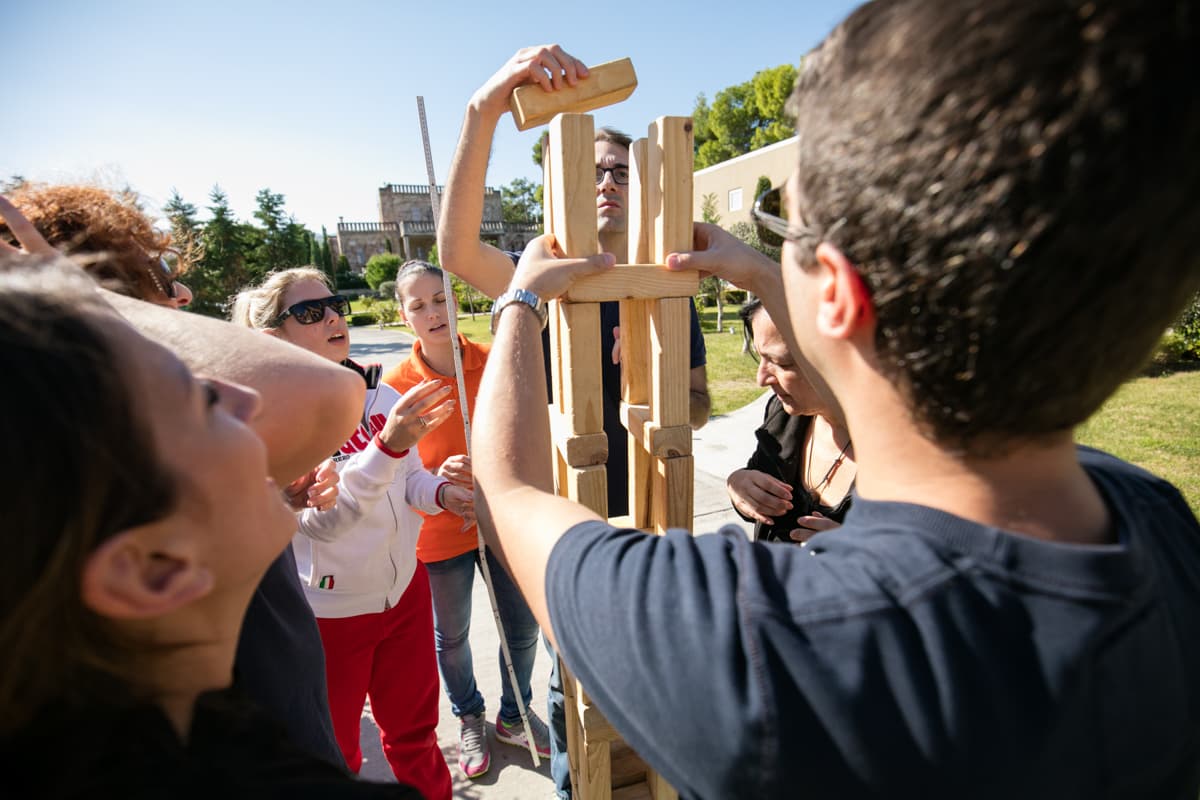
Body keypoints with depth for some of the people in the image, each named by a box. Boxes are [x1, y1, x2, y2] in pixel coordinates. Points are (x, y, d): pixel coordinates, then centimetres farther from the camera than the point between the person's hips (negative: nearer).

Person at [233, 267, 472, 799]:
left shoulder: (381, 395, -6)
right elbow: (321, 520, -30)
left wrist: (441, 494, -17)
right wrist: (387, 445, -42)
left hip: (404, 588, 4)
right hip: (329, 611, -4)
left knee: (413, 729, 25)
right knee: (334, 757, 22)